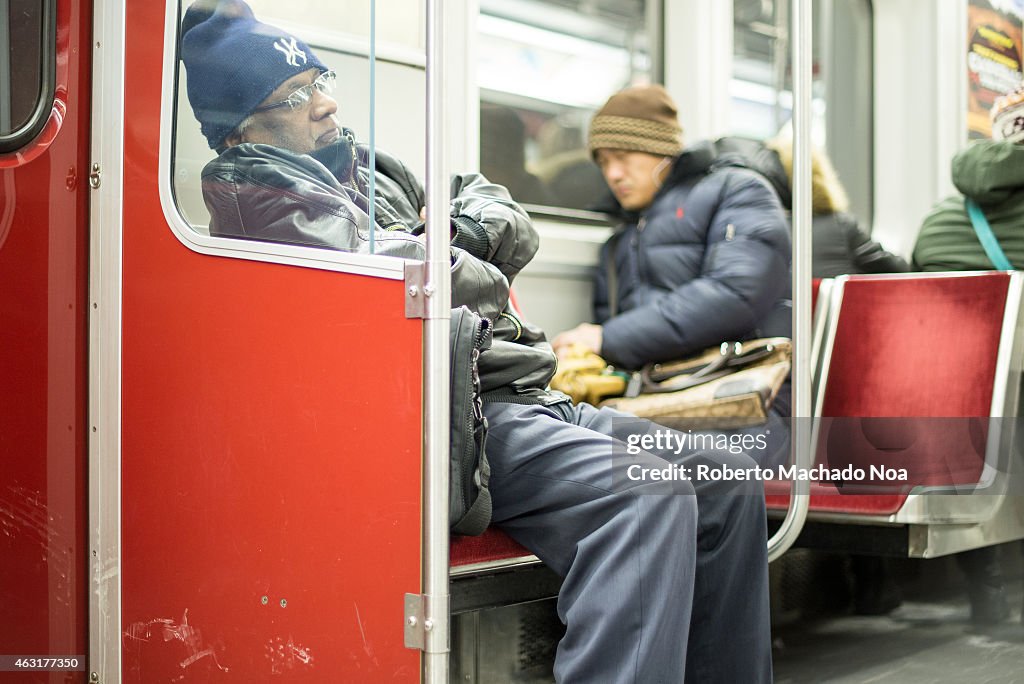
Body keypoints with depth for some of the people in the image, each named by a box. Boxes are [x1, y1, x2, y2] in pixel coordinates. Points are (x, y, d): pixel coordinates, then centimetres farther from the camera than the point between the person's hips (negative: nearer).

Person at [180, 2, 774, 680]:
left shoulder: (371, 169, 26)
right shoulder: (263, 203, -2)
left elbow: (513, 228, 29)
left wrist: (470, 225, 6)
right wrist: (461, 268, 2)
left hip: (528, 400, 10)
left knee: (728, 482, 2)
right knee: (646, 495, -31)